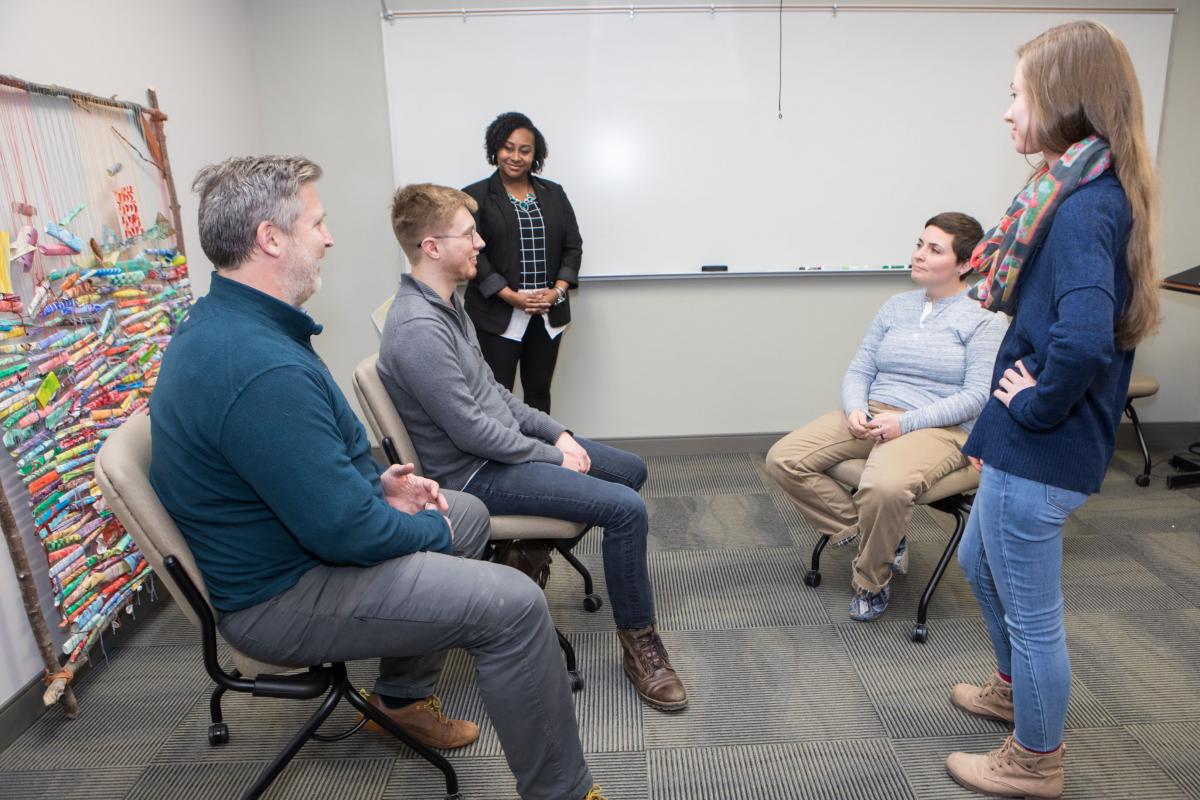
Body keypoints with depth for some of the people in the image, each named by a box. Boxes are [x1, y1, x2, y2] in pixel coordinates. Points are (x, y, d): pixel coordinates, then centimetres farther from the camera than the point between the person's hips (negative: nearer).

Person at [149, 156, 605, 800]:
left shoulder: (217, 323, 4)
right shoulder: (262, 368, -32)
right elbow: (342, 530, -29)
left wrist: (376, 482, 3)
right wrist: (429, 530, -10)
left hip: (278, 538, 11)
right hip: (277, 596, -11)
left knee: (468, 512, 19)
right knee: (515, 606, -18)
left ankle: (403, 694, 30)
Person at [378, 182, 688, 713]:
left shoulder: (446, 305, 8)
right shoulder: (417, 330, -24)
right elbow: (472, 431, -24)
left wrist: (557, 432, 5)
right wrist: (553, 456, -12)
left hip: (505, 445, 10)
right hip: (476, 474, -10)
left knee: (631, 470, 16)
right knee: (626, 509, -21)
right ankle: (639, 644, -2)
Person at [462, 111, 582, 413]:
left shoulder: (554, 194, 11)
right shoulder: (475, 196, -1)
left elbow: (573, 246, 9)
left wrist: (558, 290, -6)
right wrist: (511, 296, -15)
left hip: (548, 314, 4)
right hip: (498, 317, -4)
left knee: (539, 393, 12)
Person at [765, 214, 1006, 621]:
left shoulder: (983, 317, 0)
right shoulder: (897, 305, 16)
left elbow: (977, 396, -9)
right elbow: (858, 370, 13)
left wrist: (904, 422, -20)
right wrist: (855, 409, -9)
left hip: (939, 429, -5)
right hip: (870, 415, 6)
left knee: (884, 486, -38)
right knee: (783, 459, -16)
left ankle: (870, 581, -7)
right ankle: (875, 536, -3)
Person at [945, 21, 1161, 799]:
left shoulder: (1082, 208, -22)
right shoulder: (1086, 193, 8)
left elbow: (1085, 341, -37)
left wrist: (1035, 407, -19)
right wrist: (1019, 408, 8)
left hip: (1040, 451, -10)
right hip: (1029, 444, 10)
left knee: (1032, 609, 10)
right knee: (980, 563, 28)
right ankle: (1015, 688, 52)